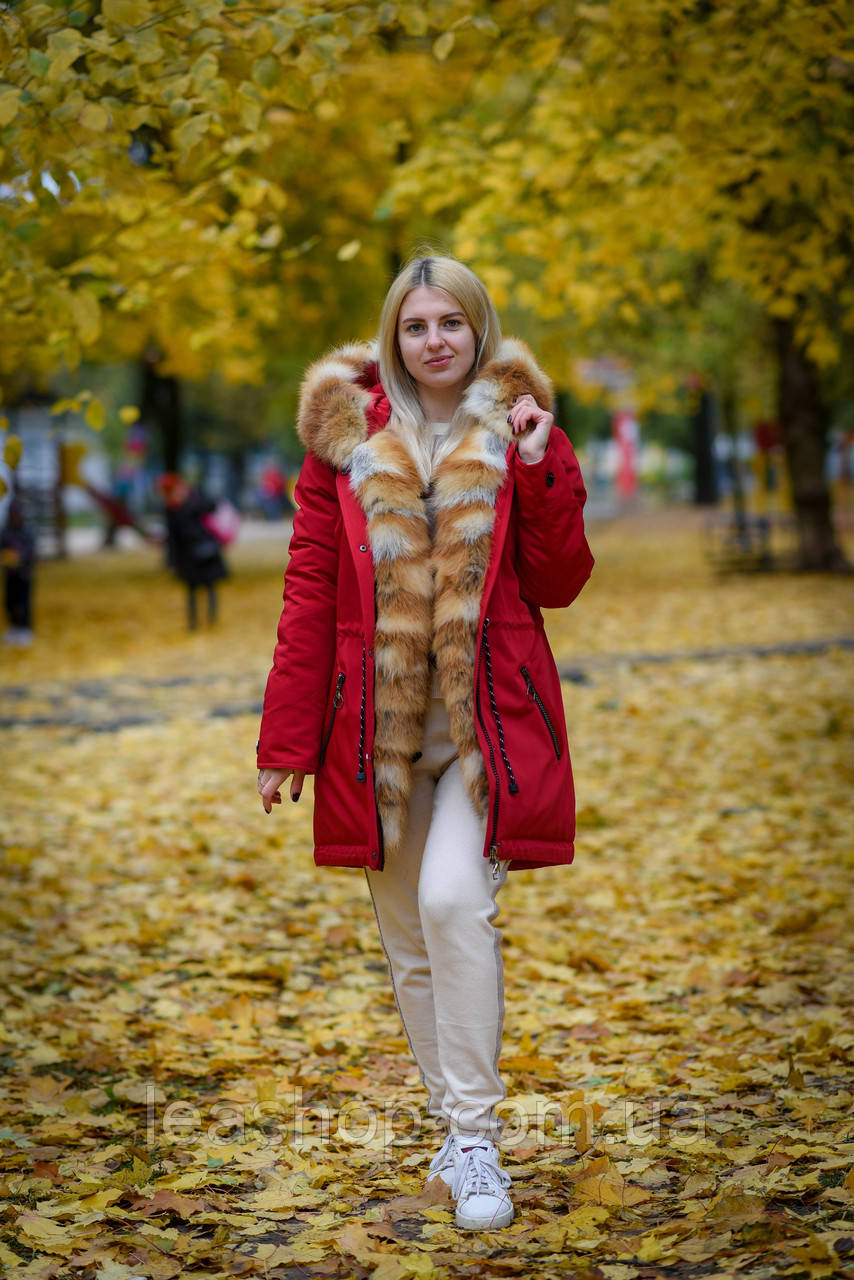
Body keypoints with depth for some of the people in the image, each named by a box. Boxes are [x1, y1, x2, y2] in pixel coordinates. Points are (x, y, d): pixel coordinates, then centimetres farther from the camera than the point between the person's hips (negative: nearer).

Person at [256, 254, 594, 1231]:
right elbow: (309, 591, 3)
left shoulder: (518, 433, 3)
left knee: (454, 898, -21)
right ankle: (455, 1124, 24)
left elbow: (559, 585, 0)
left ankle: (475, 1140, -12)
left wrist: (539, 473, -13)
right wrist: (286, 739, -1)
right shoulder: (346, 436, 4)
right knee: (407, 935, 8)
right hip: (379, 720, 2)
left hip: (487, 715, -2)